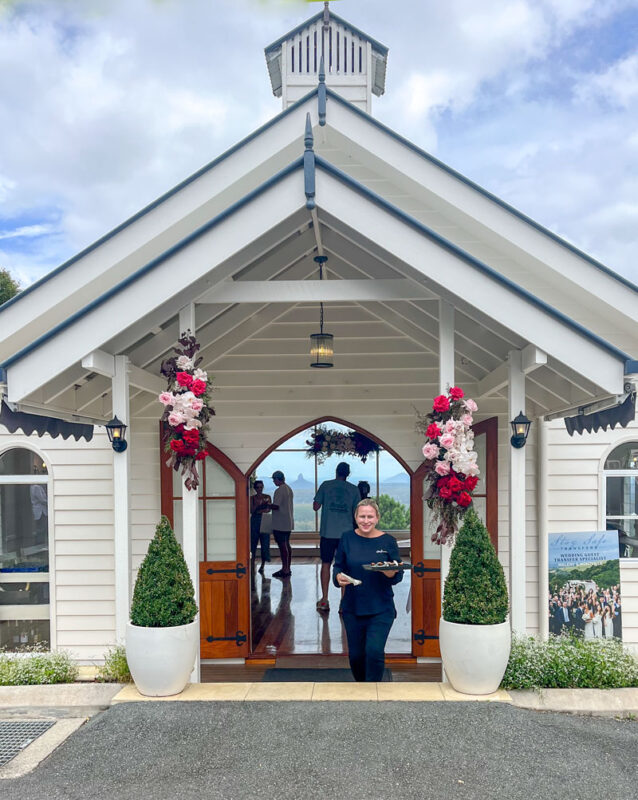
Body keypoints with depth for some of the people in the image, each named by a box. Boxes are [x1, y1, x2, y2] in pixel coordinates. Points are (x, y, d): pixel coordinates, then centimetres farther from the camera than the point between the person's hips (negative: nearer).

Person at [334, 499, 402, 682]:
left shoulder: (388, 541, -3)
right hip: (353, 607, 2)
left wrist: (391, 573, -22)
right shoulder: (347, 538, 0)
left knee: (374, 651, -13)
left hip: (381, 609, -2)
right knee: (355, 654, 11)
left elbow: (399, 575, 0)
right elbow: (338, 566, 6)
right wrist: (338, 577, -16)